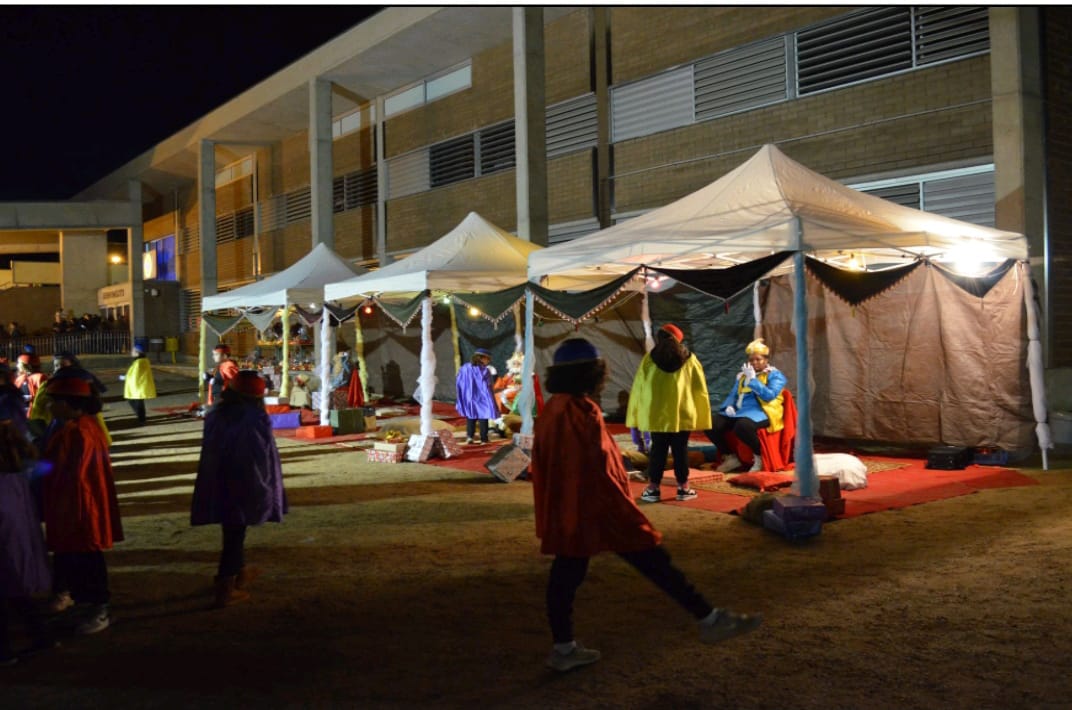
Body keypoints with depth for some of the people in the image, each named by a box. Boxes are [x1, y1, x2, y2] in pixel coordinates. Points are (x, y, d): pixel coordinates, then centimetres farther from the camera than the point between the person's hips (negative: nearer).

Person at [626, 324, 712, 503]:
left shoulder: (649, 359, 0)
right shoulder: (689, 359, 2)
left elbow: (638, 388, 1)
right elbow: (700, 389, 5)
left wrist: (636, 415, 7)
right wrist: (701, 415, 12)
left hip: (656, 415, 0)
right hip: (683, 415, 0)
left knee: (658, 450, 6)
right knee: (680, 450, 7)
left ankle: (653, 489, 6)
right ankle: (683, 488, 11)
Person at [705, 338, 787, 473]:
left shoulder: (775, 375, 5)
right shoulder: (743, 375, 23)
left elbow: (769, 396, -11)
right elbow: (733, 394, 23)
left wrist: (753, 380, -11)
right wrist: (729, 406, 1)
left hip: (761, 412, -6)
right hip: (739, 411, 6)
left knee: (742, 426, -40)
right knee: (711, 425, -16)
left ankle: (760, 457, -15)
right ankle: (730, 457, 2)